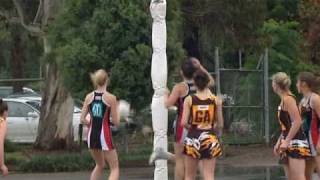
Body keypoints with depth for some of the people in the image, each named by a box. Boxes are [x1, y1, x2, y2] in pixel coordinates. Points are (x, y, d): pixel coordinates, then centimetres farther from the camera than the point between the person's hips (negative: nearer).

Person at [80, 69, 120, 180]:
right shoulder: (111, 98, -9)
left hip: (92, 135, 5)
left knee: (100, 165, 26)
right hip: (104, 135, -5)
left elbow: (82, 119, 2)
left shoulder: (89, 97, 3)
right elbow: (116, 122, -7)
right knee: (114, 168, 4)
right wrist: (117, 112, 12)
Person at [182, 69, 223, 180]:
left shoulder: (189, 100, -4)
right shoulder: (216, 100, -2)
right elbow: (220, 124, 2)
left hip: (193, 138, 0)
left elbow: (184, 122, -10)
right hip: (210, 139, 0)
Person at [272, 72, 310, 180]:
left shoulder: (288, 99, -12)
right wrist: (279, 142, 22)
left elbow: (298, 121, -22)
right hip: (289, 145, 10)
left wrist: (287, 141, -20)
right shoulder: (284, 100, 16)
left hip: (296, 144, -10)